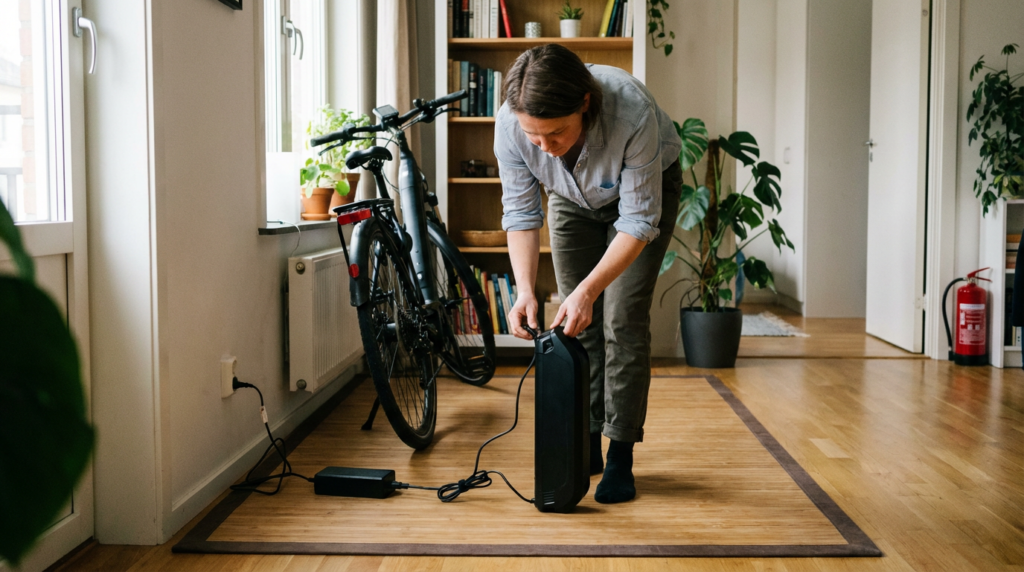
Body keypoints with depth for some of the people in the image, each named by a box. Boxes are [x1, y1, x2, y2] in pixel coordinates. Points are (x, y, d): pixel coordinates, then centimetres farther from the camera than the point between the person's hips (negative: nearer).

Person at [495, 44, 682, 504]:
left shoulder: (632, 112, -42)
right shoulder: (510, 124, -32)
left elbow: (639, 220, -35)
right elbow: (520, 212, -20)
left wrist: (589, 290, -43)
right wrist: (525, 289, -33)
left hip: (647, 187, -3)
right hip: (573, 198, 3)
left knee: (623, 317, -12)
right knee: (578, 322, -1)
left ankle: (620, 456, -4)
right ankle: (586, 445, 11)